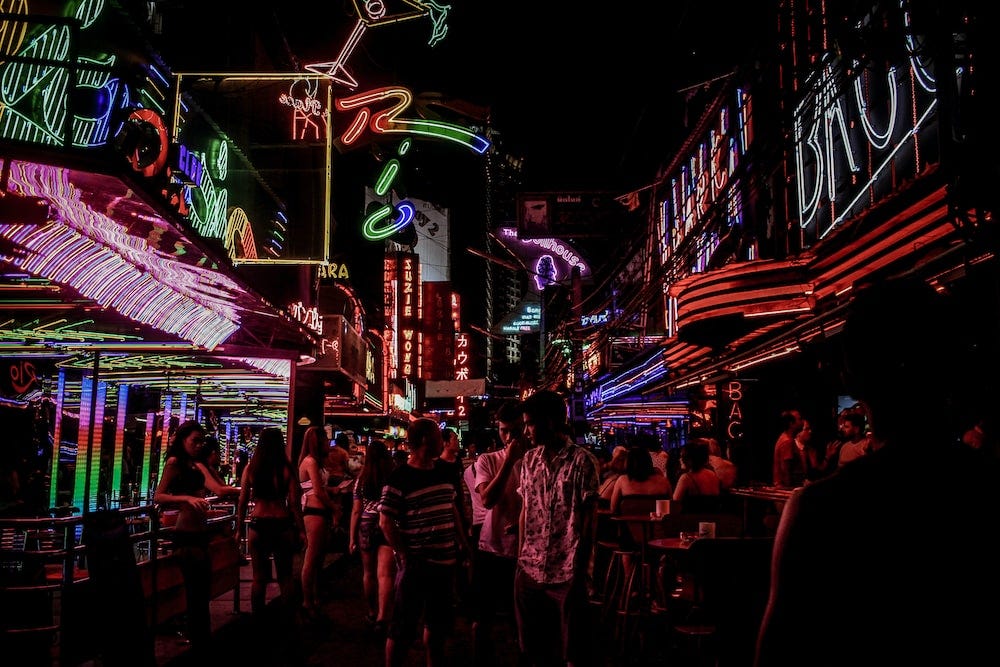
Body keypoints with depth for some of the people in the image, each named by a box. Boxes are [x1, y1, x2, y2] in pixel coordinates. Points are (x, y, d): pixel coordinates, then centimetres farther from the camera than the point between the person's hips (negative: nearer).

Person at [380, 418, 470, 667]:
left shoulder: (444, 473, 8)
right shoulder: (399, 478, -13)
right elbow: (386, 522, -12)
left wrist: (462, 542, 12)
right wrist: (404, 556, -17)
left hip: (445, 561, 7)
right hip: (416, 564, -7)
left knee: (439, 623, 20)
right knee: (403, 628, 2)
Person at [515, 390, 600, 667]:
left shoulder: (582, 461, -9)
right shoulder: (530, 459, 8)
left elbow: (588, 518, -9)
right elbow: (525, 511, 11)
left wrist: (581, 569, -10)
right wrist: (520, 556, 6)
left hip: (566, 571, -5)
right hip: (530, 568, 5)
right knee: (533, 644, 14)